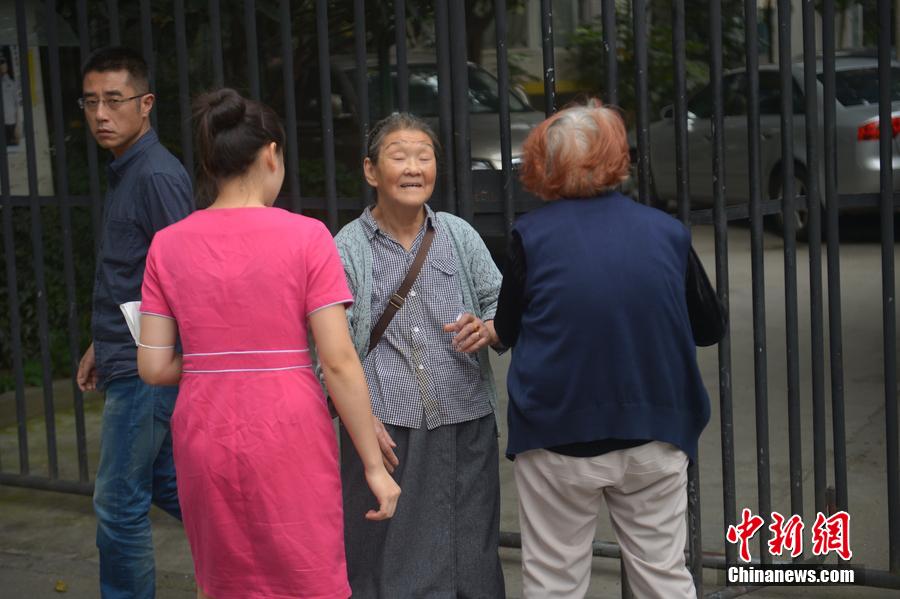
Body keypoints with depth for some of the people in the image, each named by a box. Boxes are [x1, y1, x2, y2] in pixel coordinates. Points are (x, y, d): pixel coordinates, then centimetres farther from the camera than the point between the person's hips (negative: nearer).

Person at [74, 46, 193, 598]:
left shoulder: (157, 175, -17)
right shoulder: (127, 171, 13)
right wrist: (102, 345, 22)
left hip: (145, 368, -10)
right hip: (129, 358, 10)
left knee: (119, 503, 1)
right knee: (165, 483, 17)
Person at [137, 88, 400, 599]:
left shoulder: (168, 245, 1)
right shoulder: (305, 236, -8)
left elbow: (154, 367, 0)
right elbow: (339, 361, -11)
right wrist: (375, 465, -5)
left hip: (205, 442, 3)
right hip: (290, 440, -3)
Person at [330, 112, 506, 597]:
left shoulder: (459, 235, 10)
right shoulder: (346, 250, 0)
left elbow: (501, 301, 14)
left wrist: (487, 330, -9)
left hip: (466, 428, 3)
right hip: (386, 433, -3)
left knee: (471, 558, 8)